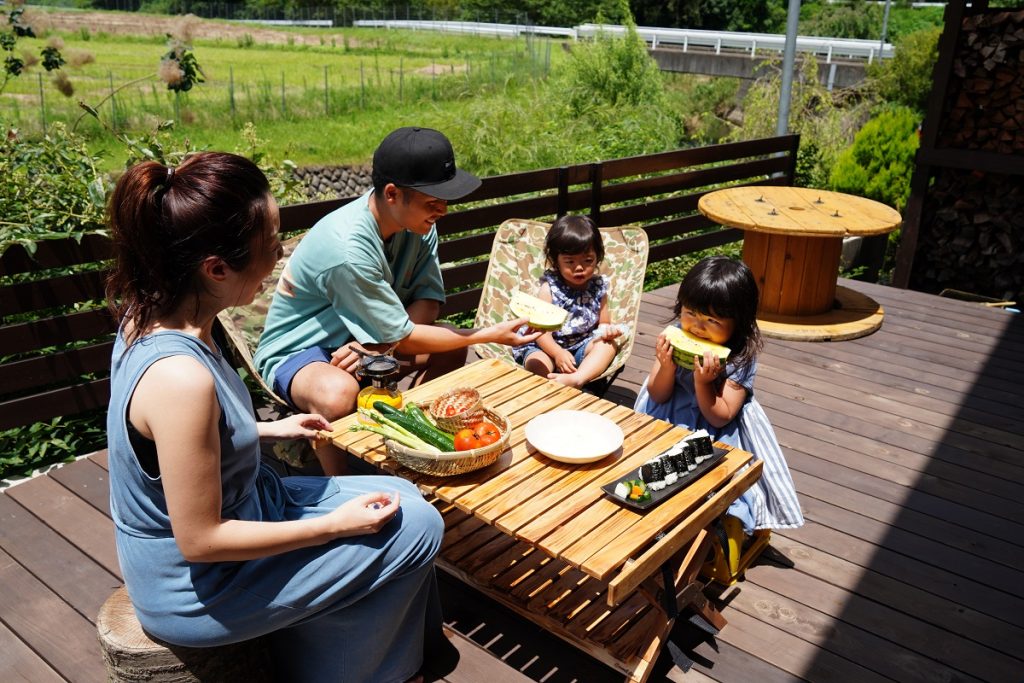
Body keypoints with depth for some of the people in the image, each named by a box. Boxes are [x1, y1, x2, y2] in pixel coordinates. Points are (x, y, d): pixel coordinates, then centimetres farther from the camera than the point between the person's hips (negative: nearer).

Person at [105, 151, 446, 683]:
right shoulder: (180, 378, -36)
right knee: (415, 526, -3)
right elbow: (200, 541, -27)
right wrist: (335, 525, -19)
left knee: (403, 499, 13)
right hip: (197, 585, -8)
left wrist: (269, 430, 12)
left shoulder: (152, 317, -8)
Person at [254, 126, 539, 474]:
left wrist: (375, 345, -26)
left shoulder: (417, 223, -11)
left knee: (452, 348, -8)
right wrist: (488, 335, -21)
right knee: (339, 393, -38)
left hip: (361, 338, 7)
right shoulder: (347, 247, -34)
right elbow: (401, 338, -25)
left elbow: (428, 300, -7)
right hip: (295, 351, -7)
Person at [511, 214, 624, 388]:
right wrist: (558, 353, -30)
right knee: (536, 364, -31)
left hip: (582, 345, 4)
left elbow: (603, 323, 10)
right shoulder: (549, 288, -11)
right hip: (548, 347, -3)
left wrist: (607, 330, -16)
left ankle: (577, 379, -41)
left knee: (608, 345, -22)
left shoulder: (598, 287, 1)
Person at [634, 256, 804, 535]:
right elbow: (658, 396, -5)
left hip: (716, 435, -3)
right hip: (668, 422, 3)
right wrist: (667, 367, -25)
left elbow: (719, 417, -17)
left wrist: (702, 381, -32)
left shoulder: (741, 359, -18)